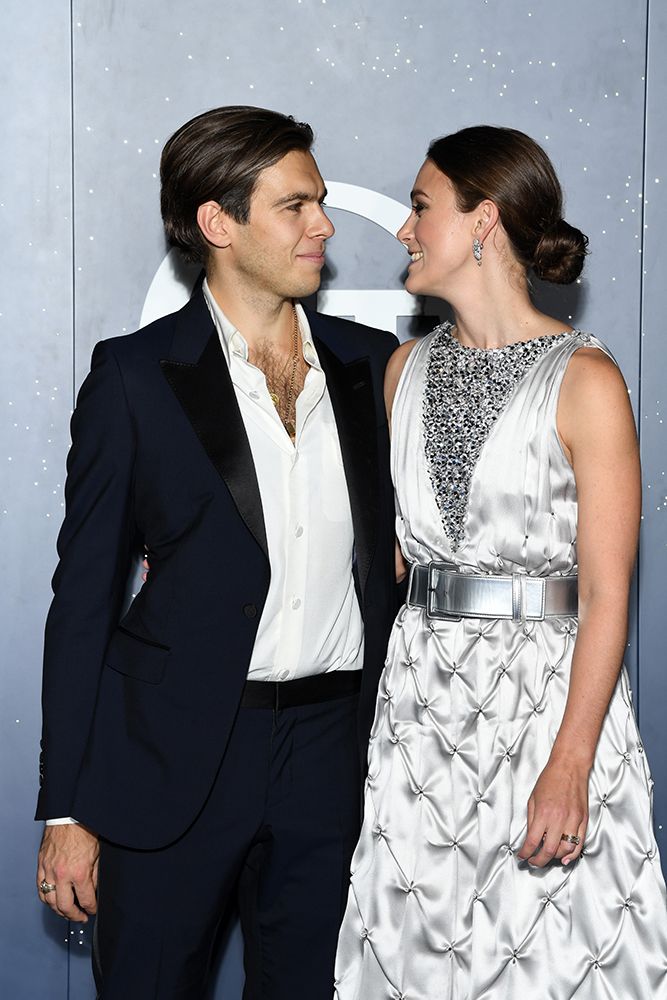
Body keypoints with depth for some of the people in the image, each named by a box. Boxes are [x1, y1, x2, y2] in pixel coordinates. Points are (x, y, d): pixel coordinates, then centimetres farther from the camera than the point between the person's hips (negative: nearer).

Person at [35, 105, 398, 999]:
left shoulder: (369, 362, 8)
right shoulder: (136, 375, -4)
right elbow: (84, 594, -3)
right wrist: (67, 809, -6)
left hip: (332, 752, 3)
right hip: (177, 751, -3)